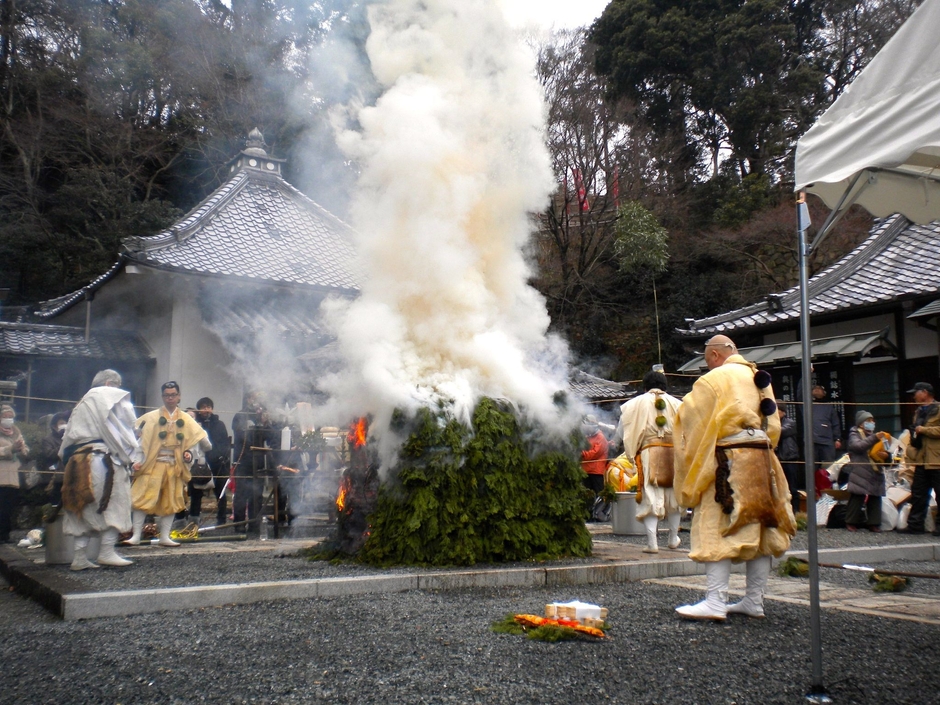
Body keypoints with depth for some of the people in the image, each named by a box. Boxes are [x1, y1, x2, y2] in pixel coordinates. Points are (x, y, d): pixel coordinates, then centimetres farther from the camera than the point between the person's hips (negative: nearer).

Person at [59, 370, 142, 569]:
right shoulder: (113, 398, 2)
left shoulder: (82, 404, 24)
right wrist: (133, 457, -10)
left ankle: (80, 557, 7)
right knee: (114, 505, -1)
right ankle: (107, 551, -7)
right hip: (105, 460, -7)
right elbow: (123, 429, -8)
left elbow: (69, 436, 18)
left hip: (78, 461, 7)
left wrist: (69, 459, 17)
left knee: (86, 507, 9)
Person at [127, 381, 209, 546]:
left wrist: (188, 454, -4)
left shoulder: (186, 420, 8)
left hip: (175, 466, 3)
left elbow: (195, 439, 11)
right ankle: (136, 535, 1)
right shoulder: (151, 417, 0)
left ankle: (164, 537, 16)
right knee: (143, 499, -8)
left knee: (171, 502, 7)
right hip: (153, 464, -3)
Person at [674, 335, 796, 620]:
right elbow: (773, 425, 17)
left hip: (729, 461, -7)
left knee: (716, 530, -6)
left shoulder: (713, 380, -7)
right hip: (762, 461, 8)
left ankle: (715, 602, -10)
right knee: (760, 529, 10)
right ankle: (754, 601, 16)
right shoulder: (760, 378, 15)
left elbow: (693, 422, -5)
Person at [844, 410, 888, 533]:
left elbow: (881, 451, 28)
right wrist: (874, 438, -24)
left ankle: (874, 523, 9)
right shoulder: (855, 434, 5)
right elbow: (857, 446, -16)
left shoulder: (873, 435, 23)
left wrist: (885, 455, 4)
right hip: (860, 473, -6)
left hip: (875, 473, 6)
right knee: (857, 497, -8)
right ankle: (851, 522, 0)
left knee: (875, 498, 3)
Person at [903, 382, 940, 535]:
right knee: (918, 494, 9)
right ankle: (915, 524, 13)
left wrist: (924, 429, -14)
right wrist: (910, 448, 14)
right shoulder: (919, 412, 19)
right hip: (921, 460, 8)